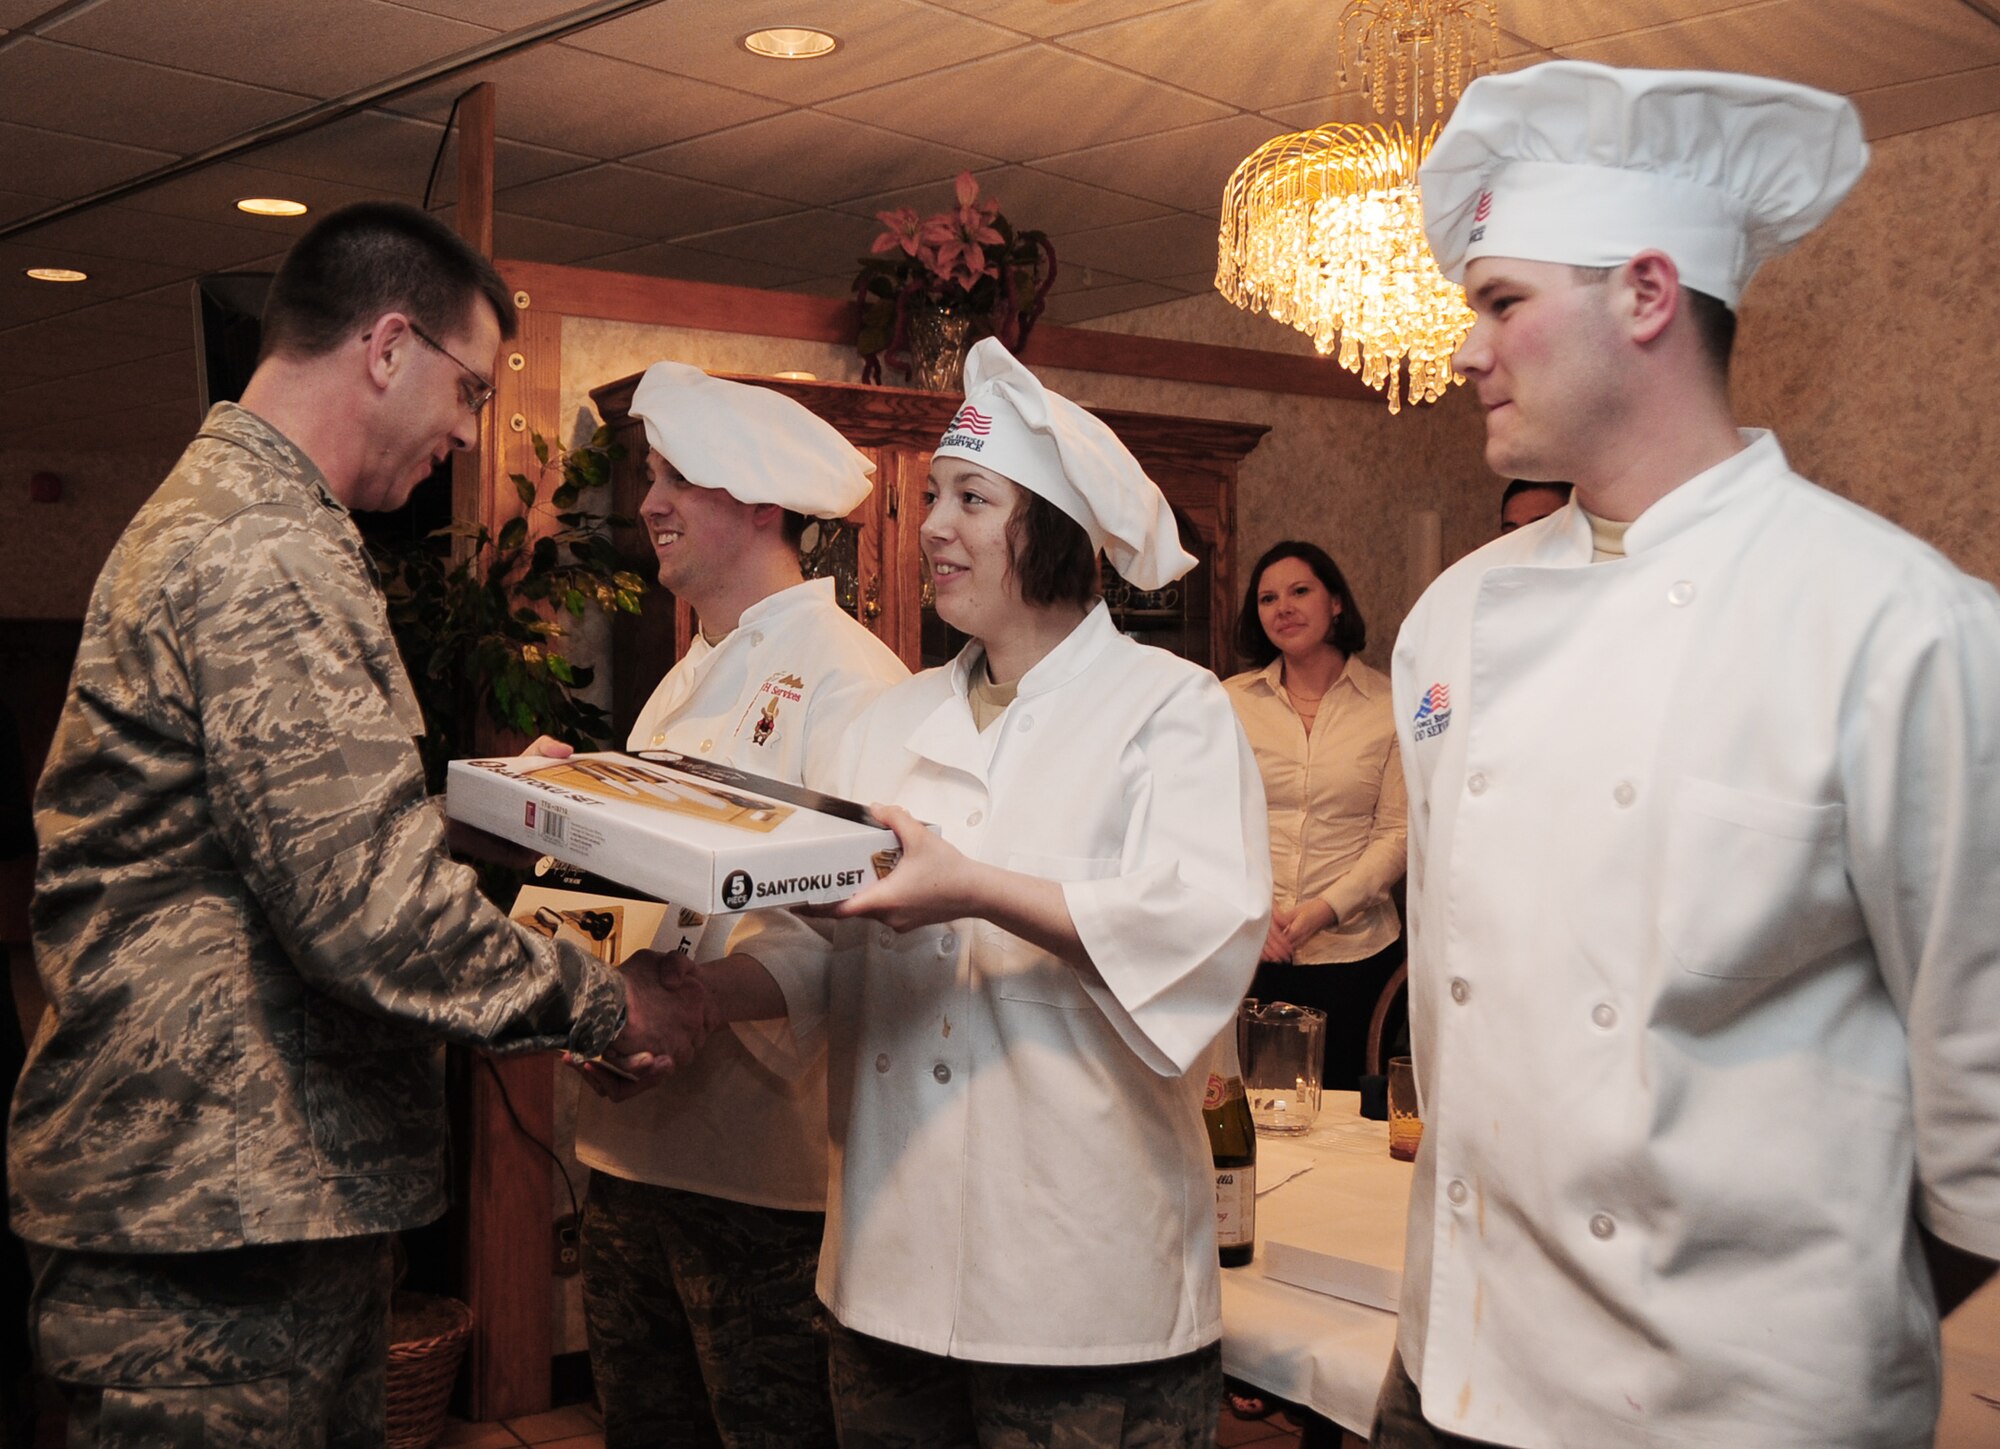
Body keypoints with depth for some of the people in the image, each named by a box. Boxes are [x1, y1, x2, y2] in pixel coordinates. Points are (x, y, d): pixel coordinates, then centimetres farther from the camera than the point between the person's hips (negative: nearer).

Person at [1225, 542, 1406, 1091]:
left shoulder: (1390, 705, 0)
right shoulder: (1231, 702, 4)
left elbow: (1399, 831, -2)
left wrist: (1328, 908, -13)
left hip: (1354, 950, -1)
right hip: (1248, 952, 1)